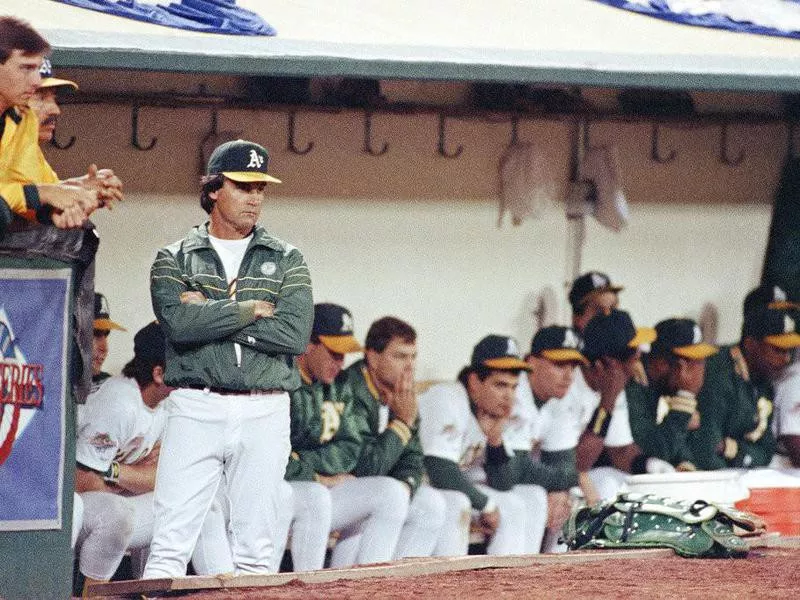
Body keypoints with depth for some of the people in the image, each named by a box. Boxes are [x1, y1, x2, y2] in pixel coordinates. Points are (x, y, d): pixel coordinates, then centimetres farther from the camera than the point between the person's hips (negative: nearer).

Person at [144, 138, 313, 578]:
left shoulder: (286, 261, 10)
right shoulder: (174, 260, 8)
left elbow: (295, 335, -7)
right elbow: (179, 323, -12)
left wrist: (211, 313, -7)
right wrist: (250, 309, -7)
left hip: (264, 414, 1)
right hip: (196, 409, -1)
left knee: (255, 549, 2)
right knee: (170, 543, -9)